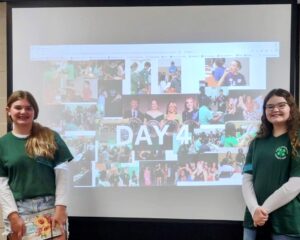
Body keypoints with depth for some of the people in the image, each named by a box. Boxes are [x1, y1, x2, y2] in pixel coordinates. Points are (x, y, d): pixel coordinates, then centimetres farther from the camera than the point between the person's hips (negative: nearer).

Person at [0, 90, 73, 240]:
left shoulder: (51, 137, 5)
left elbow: (62, 174, 1)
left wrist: (60, 207, -8)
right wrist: (13, 214, -7)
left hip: (51, 206, 0)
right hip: (18, 209, 1)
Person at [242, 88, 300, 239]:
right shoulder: (257, 142, 10)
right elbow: (247, 179, 3)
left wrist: (264, 209, -12)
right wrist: (255, 209, -12)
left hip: (286, 222, -3)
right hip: (254, 218, 4)